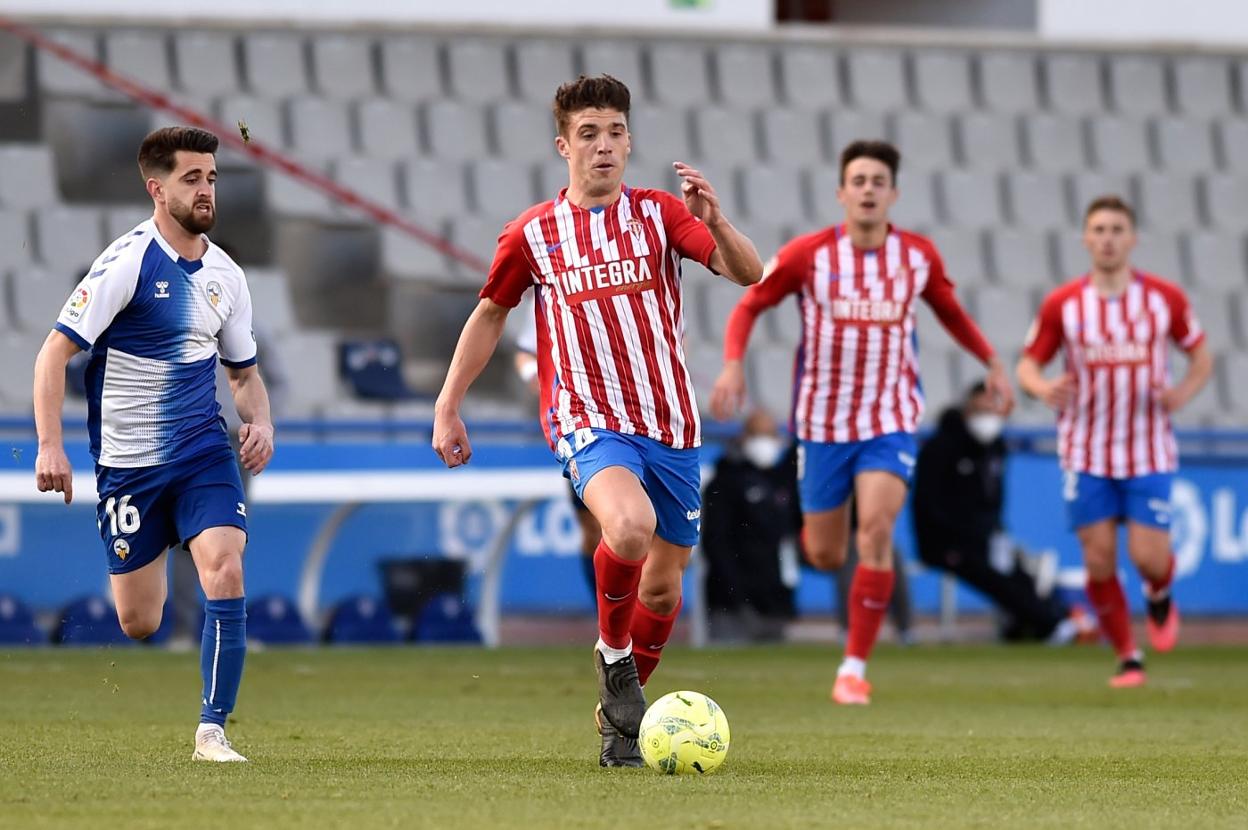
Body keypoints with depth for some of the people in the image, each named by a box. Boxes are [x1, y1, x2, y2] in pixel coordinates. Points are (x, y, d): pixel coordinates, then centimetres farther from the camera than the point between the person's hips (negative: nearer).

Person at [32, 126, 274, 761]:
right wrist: (49, 446, -21)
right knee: (138, 624, 0)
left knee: (225, 572, -20)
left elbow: (244, 372, 20)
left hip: (204, 452, 3)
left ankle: (212, 731, -12)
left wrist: (259, 421, -1)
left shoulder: (225, 276, 6)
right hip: (127, 463, -3)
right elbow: (55, 352, -13)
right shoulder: (127, 262, -12)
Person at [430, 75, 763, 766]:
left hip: (670, 422, 3)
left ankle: (621, 716, 32)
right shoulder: (533, 234, 3)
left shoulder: (659, 214, 3)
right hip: (587, 419, -3)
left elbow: (748, 274, -9)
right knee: (629, 527, -32)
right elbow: (490, 314, 17)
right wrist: (446, 407, 14)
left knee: (664, 580, 9)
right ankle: (613, 651, -6)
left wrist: (716, 223, -29)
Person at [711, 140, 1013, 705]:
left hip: (891, 420, 0)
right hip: (822, 420, 0)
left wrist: (991, 362, 12)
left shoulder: (918, 255, -3)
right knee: (824, 557, 6)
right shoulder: (808, 254, -10)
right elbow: (749, 306, -2)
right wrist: (733, 363, -17)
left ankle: (854, 668, -11)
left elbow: (950, 311, 17)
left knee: (877, 532, -20)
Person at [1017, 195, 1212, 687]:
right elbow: (1028, 365, 4)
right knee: (1099, 560, -4)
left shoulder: (1165, 298, -2)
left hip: (1149, 453, 0)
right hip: (1086, 456, 0)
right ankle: (1127, 658, 13)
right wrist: (1043, 388, -20)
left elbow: (1201, 356, 9)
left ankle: (1159, 597, 28)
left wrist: (1185, 392, -13)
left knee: (1149, 557, -9)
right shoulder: (1062, 305, -3)